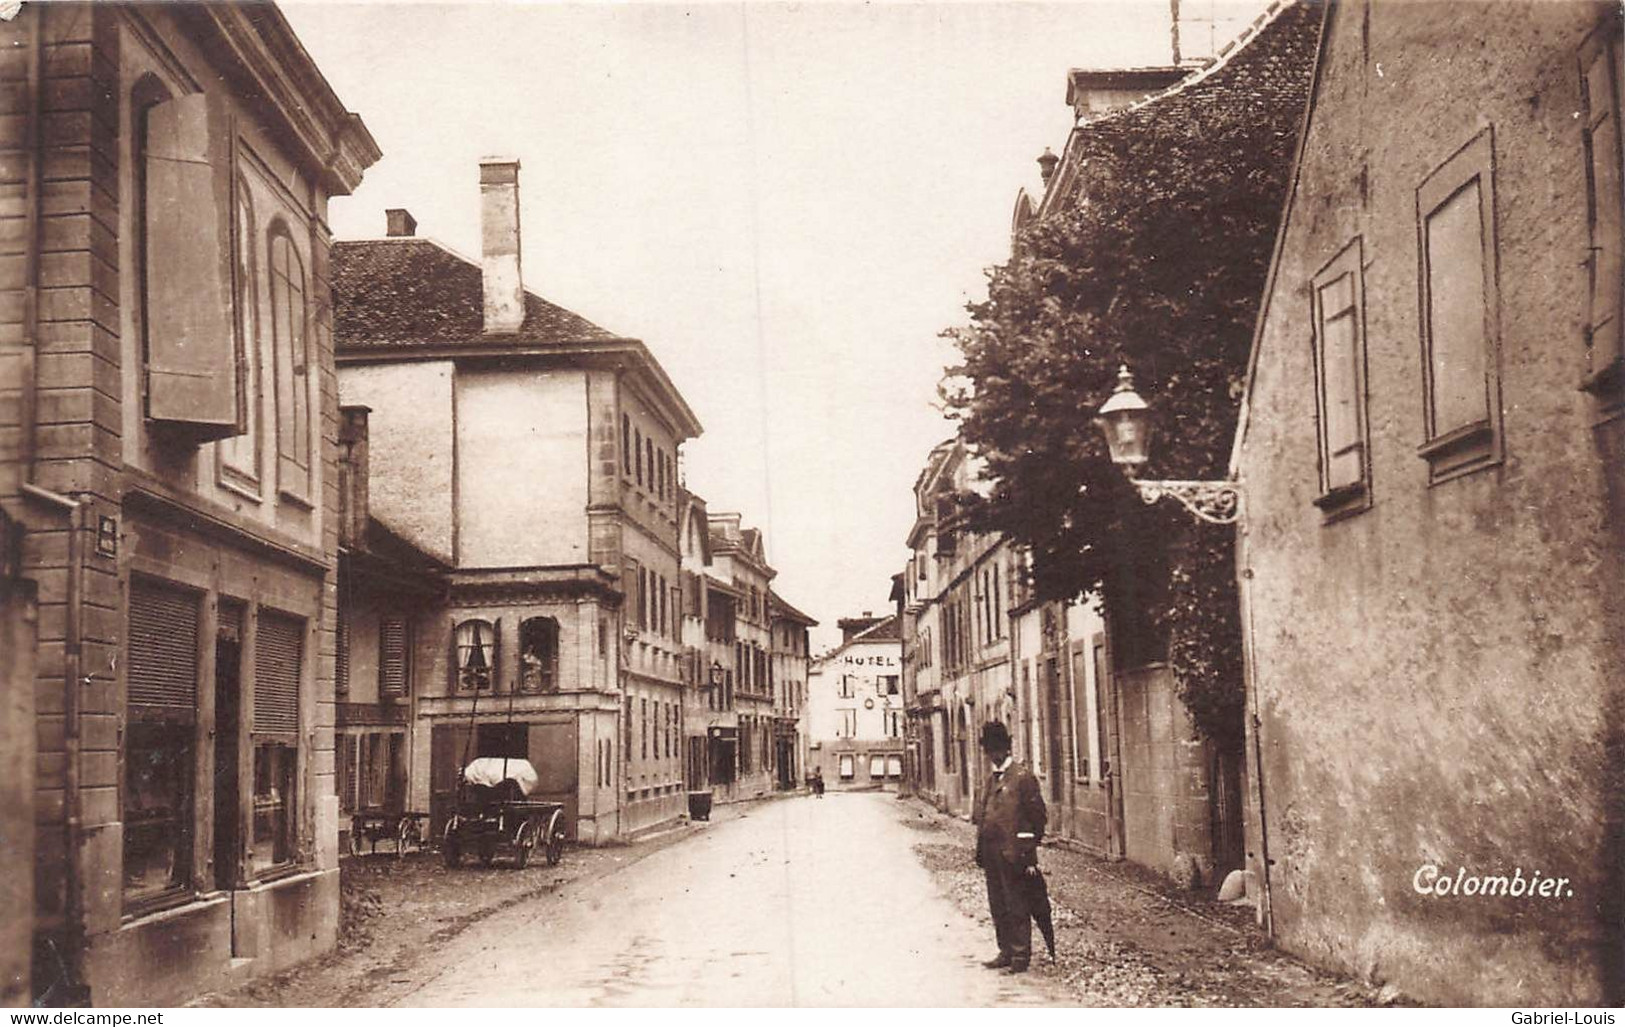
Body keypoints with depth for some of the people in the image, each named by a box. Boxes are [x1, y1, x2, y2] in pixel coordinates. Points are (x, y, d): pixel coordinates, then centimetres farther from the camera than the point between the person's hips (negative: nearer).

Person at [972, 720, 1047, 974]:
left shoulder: (1022, 777, -8)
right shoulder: (991, 779, 15)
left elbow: (1038, 816, -9)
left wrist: (1028, 852, -10)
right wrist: (982, 851, 13)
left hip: (1013, 856, -8)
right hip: (992, 855, 8)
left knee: (1017, 908, -1)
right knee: (998, 908, 14)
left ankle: (1020, 957, 5)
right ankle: (1006, 952, 23)